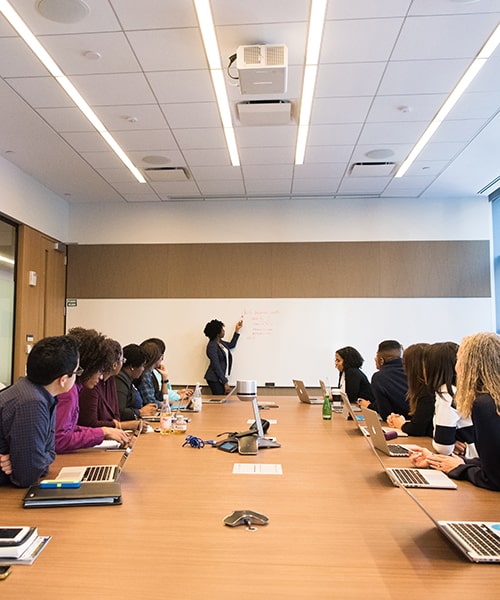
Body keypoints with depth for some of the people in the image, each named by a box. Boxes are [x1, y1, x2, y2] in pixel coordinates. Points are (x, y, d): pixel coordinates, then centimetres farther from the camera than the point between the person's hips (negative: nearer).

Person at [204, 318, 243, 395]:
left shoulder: (220, 342, 9)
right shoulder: (212, 346, -17)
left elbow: (231, 345, 30)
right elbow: (216, 366, -19)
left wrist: (237, 330, 25)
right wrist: (225, 383, -19)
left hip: (222, 378, 9)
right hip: (215, 380, -9)